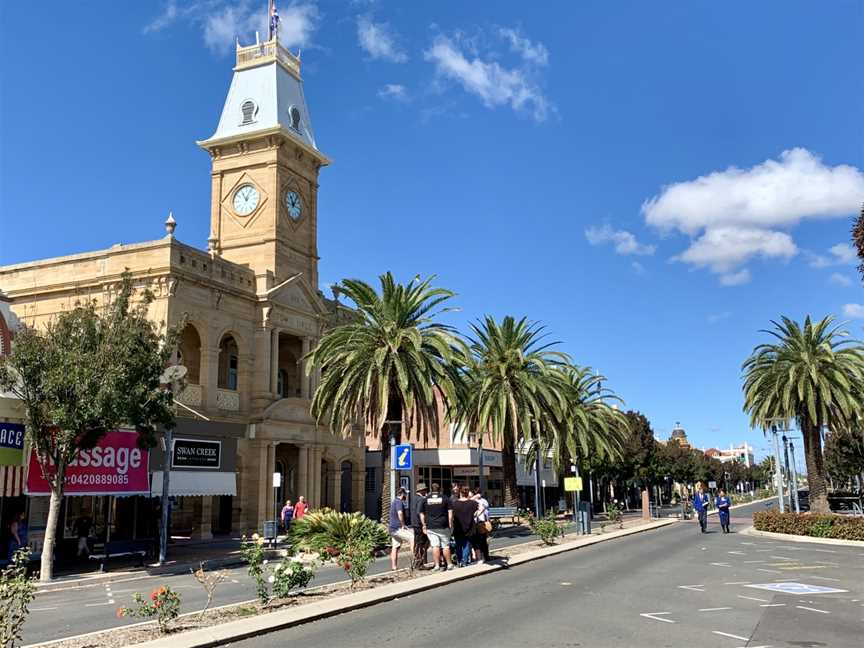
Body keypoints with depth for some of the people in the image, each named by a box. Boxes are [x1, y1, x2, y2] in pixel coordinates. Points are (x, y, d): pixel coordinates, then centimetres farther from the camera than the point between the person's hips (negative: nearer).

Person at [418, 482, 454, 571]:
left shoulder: (425, 500, 8)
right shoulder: (445, 498, 5)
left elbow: (421, 514, 8)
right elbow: (450, 512, 1)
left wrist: (424, 525, 13)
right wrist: (450, 524, 4)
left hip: (430, 527, 1)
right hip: (443, 526, -1)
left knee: (435, 546, 0)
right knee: (445, 546, 5)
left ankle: (437, 565, -3)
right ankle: (449, 564, 10)